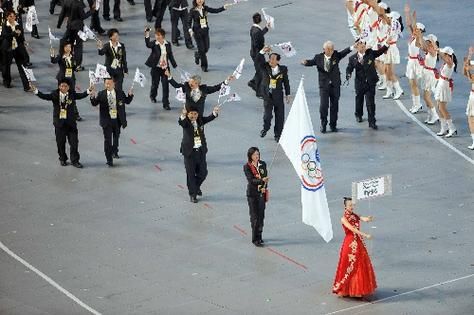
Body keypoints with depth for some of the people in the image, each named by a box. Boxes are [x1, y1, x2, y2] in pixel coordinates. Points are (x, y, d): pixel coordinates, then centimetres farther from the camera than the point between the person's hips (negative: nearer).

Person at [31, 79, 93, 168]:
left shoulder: (72, 94, -3)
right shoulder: (55, 94, -5)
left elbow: (81, 95, -10)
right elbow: (45, 96, -14)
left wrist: (88, 90, -26)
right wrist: (36, 91, -29)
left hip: (71, 123, 0)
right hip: (59, 123, 0)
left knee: (74, 142, 0)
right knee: (60, 143, 11)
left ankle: (74, 160, 11)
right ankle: (63, 159, 28)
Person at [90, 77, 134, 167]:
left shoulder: (120, 93, -5)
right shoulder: (101, 94, -8)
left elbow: (127, 101, 5)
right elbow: (94, 104, -3)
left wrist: (130, 95, -15)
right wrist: (93, 98, -24)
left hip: (117, 120, 2)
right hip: (107, 121, -2)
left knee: (116, 137, 23)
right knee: (107, 140, -3)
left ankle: (114, 152, 48)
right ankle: (109, 159, 3)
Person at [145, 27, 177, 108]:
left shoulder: (167, 44, 1)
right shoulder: (154, 44, -9)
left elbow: (170, 55, 10)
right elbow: (148, 44, -31)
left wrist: (174, 65, 10)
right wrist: (147, 35, -46)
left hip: (165, 68, 2)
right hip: (156, 68, -2)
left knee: (166, 86, -3)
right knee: (155, 84, 14)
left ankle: (166, 104, 3)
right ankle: (152, 96, 45)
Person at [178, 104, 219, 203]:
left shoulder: (200, 120, 1)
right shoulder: (185, 122, -12)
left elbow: (209, 118, -13)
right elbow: (180, 122, -33)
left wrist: (215, 112, -36)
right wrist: (183, 115, -57)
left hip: (201, 150, 4)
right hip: (189, 151, -4)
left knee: (203, 172, 9)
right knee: (190, 174, 2)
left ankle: (196, 187, 38)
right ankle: (192, 194, 15)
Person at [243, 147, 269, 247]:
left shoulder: (263, 164, 5)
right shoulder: (247, 166, -10)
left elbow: (265, 177, 9)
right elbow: (251, 180, -20)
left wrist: (264, 188, -4)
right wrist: (262, 180, -35)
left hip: (262, 193, 5)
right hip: (252, 194, -5)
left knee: (261, 215, 10)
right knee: (255, 216, -5)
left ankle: (259, 236, 23)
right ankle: (255, 239, -1)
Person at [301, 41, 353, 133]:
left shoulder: (336, 55, -2)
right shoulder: (319, 57, -3)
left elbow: (344, 52, -15)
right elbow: (311, 62, -11)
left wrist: (351, 48, -34)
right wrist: (305, 62, -35)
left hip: (335, 85, 2)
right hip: (324, 85, -1)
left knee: (334, 106, 7)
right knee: (323, 105, -6)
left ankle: (333, 125, 20)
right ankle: (323, 125, 11)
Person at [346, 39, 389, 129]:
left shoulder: (370, 53, -2)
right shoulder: (353, 58, -2)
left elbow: (380, 51, -4)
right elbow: (349, 68, -1)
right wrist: (348, 74, -22)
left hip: (370, 82, -1)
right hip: (359, 83, 1)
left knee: (370, 103, -5)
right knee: (359, 100, 20)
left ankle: (372, 122, -1)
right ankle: (358, 115, 47)